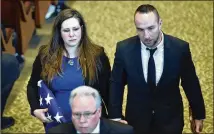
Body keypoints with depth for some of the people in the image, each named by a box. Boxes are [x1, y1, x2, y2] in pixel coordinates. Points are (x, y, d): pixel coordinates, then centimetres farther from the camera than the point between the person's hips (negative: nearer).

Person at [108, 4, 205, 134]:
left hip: (170, 120, 0)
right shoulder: (124, 49, -14)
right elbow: (116, 84, -1)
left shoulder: (180, 48, -16)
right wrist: (116, 116, -4)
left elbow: (191, 84, -2)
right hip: (136, 119, 1)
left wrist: (198, 115, 7)